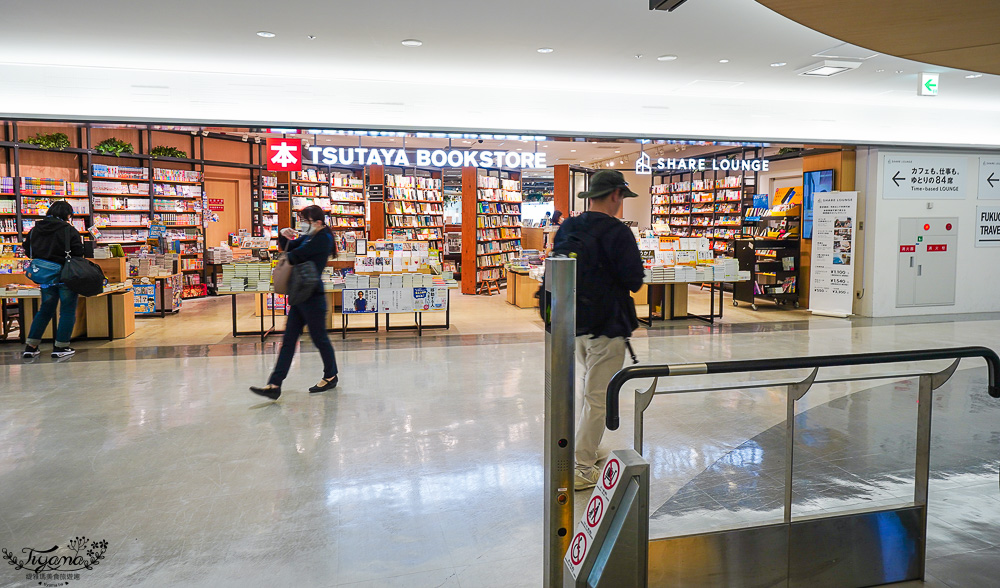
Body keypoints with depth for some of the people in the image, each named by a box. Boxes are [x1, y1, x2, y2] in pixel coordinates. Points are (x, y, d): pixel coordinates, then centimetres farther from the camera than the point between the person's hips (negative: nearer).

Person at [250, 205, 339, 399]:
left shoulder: (323, 239, -13)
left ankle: (330, 376, 25)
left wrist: (287, 257, 6)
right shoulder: (308, 237, 16)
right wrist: (284, 236, 1)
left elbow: (296, 255, -16)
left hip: (312, 297, -10)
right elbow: (288, 248, 21)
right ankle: (274, 385, 4)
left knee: (319, 338, 5)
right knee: (288, 340, 5)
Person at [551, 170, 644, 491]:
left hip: (573, 324, 8)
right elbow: (634, 281, -15)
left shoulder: (567, 229, 5)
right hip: (606, 326, -8)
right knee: (599, 398, 1)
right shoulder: (617, 232, -17)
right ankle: (581, 469, 5)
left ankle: (585, 446, 36)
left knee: (592, 387, 26)